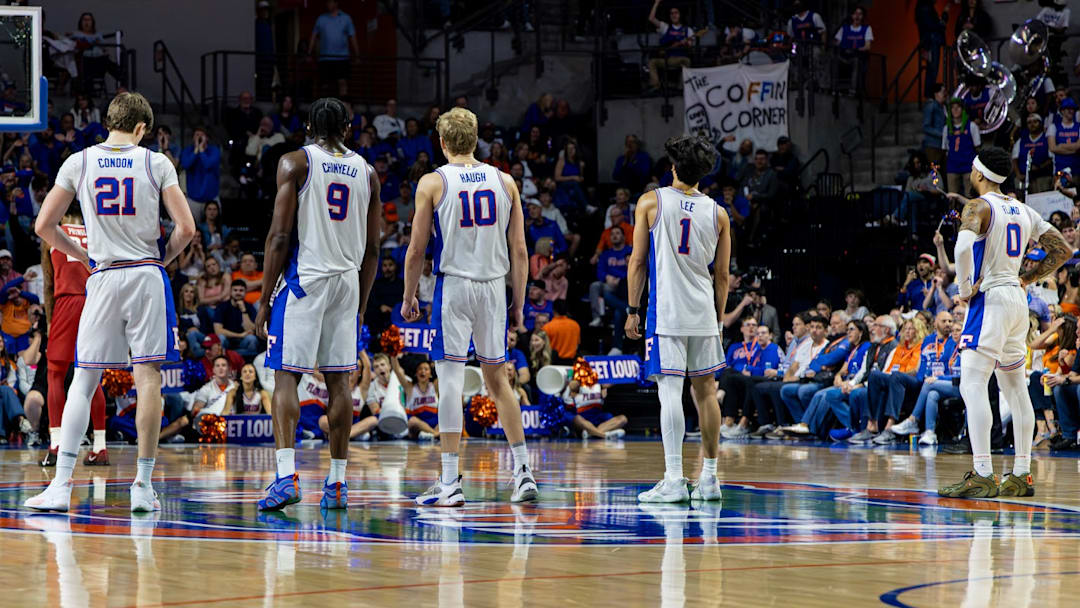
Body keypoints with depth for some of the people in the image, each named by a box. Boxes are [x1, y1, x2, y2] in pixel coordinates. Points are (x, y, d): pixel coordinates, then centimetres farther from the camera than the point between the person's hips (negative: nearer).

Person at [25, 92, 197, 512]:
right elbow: (186, 228, -4)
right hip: (147, 277, -1)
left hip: (103, 277, 1)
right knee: (148, 377, 0)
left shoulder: (78, 163, 3)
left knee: (83, 382, 5)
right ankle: (144, 486, -1)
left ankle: (61, 484, -3)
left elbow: (43, 226, 3)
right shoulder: (156, 163, 0)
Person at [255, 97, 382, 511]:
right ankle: (337, 483, 11)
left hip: (304, 279, -4)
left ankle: (287, 476, -17)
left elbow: (280, 236, -8)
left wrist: (264, 300, -4)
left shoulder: (295, 163, -2)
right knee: (338, 381, 8)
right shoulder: (366, 172, 11)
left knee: (285, 377, -3)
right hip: (347, 283, 4)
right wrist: (360, 307, 20)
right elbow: (372, 250, 13)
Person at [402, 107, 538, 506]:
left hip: (453, 286, -4)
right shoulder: (504, 182, 7)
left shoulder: (432, 183, -3)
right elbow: (520, 251, 6)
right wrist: (518, 304, 13)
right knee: (496, 377, 15)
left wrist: (408, 298, 9)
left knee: (450, 378, -3)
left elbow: (416, 251, -3)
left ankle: (450, 483, -5)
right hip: (494, 285, 4)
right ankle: (524, 472, 13)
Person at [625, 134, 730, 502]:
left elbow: (638, 261, -1)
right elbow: (722, 276, 9)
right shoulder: (717, 213, 6)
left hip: (666, 312, -3)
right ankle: (709, 478, 17)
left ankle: (674, 479, -14)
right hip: (703, 313, 3)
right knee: (706, 390, 12)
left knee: (669, 390, -7)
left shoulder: (651, 202, -1)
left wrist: (632, 310, 5)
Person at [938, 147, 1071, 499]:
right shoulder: (1023, 210, 13)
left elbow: (963, 248, -30)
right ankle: (1021, 475, 17)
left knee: (973, 386, -11)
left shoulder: (977, 208, -10)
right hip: (1017, 299, 8)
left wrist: (965, 290, -16)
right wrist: (1028, 279, 16)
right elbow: (1063, 251, 15)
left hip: (989, 299, -8)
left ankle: (982, 476, -20)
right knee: (1015, 388, 14)